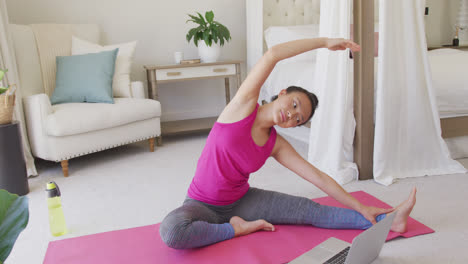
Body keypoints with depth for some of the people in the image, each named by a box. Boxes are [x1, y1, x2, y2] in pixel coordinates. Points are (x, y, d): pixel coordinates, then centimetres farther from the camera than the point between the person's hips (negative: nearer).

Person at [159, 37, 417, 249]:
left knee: (308, 209, -11)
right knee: (171, 231, -37)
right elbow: (272, 55, -27)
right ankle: (237, 228, -15)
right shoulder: (243, 106, -16)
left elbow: (319, 178, -1)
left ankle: (385, 220, -4)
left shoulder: (276, 145, -4)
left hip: (242, 200, 4)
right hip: (202, 205, -3)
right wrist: (324, 42, -22)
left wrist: (361, 207, -3)